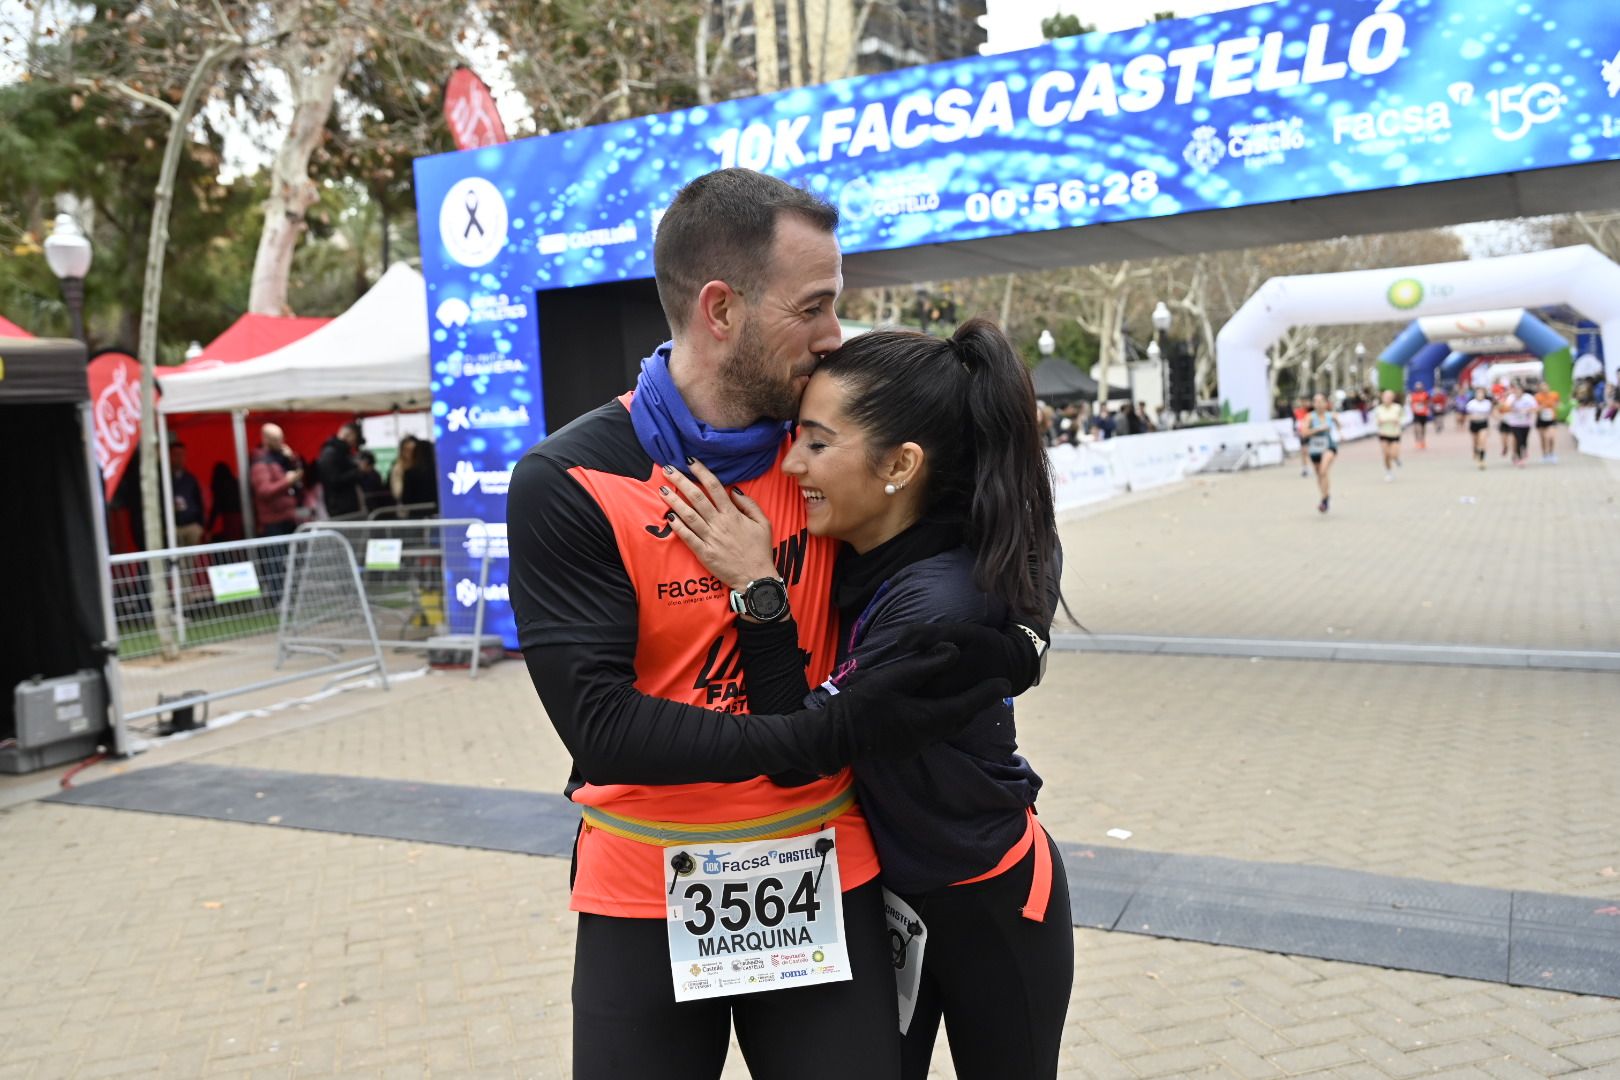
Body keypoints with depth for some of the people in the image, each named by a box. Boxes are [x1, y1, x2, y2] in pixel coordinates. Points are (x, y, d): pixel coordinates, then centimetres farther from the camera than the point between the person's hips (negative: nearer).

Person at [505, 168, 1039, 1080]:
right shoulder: (568, 484, -15)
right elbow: (599, 723, -20)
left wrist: (1016, 643, -15)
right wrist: (835, 735, -26)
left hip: (828, 882, 3)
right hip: (645, 901, -2)